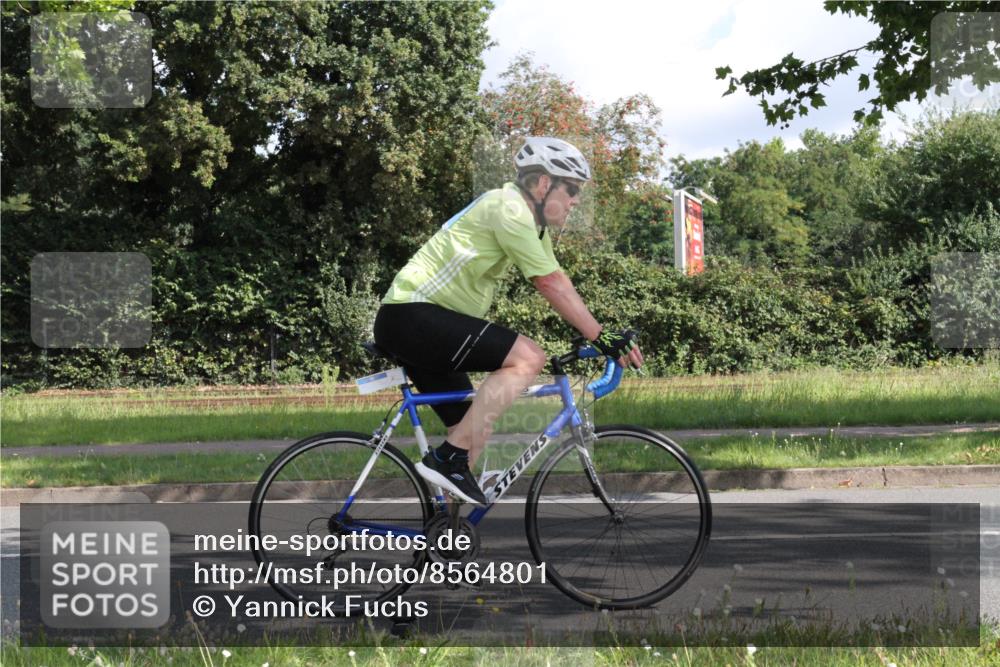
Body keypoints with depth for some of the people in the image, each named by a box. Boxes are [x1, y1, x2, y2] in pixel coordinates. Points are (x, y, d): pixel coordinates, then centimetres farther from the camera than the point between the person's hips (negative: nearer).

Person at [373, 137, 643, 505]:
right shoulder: (509, 209, -14)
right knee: (528, 357, -21)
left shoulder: (532, 221, 17)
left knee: (472, 431, 11)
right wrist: (602, 338, -15)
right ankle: (448, 458, -20)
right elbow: (551, 284, -17)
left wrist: (607, 336, 6)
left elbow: (557, 283, 14)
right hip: (411, 314, -11)